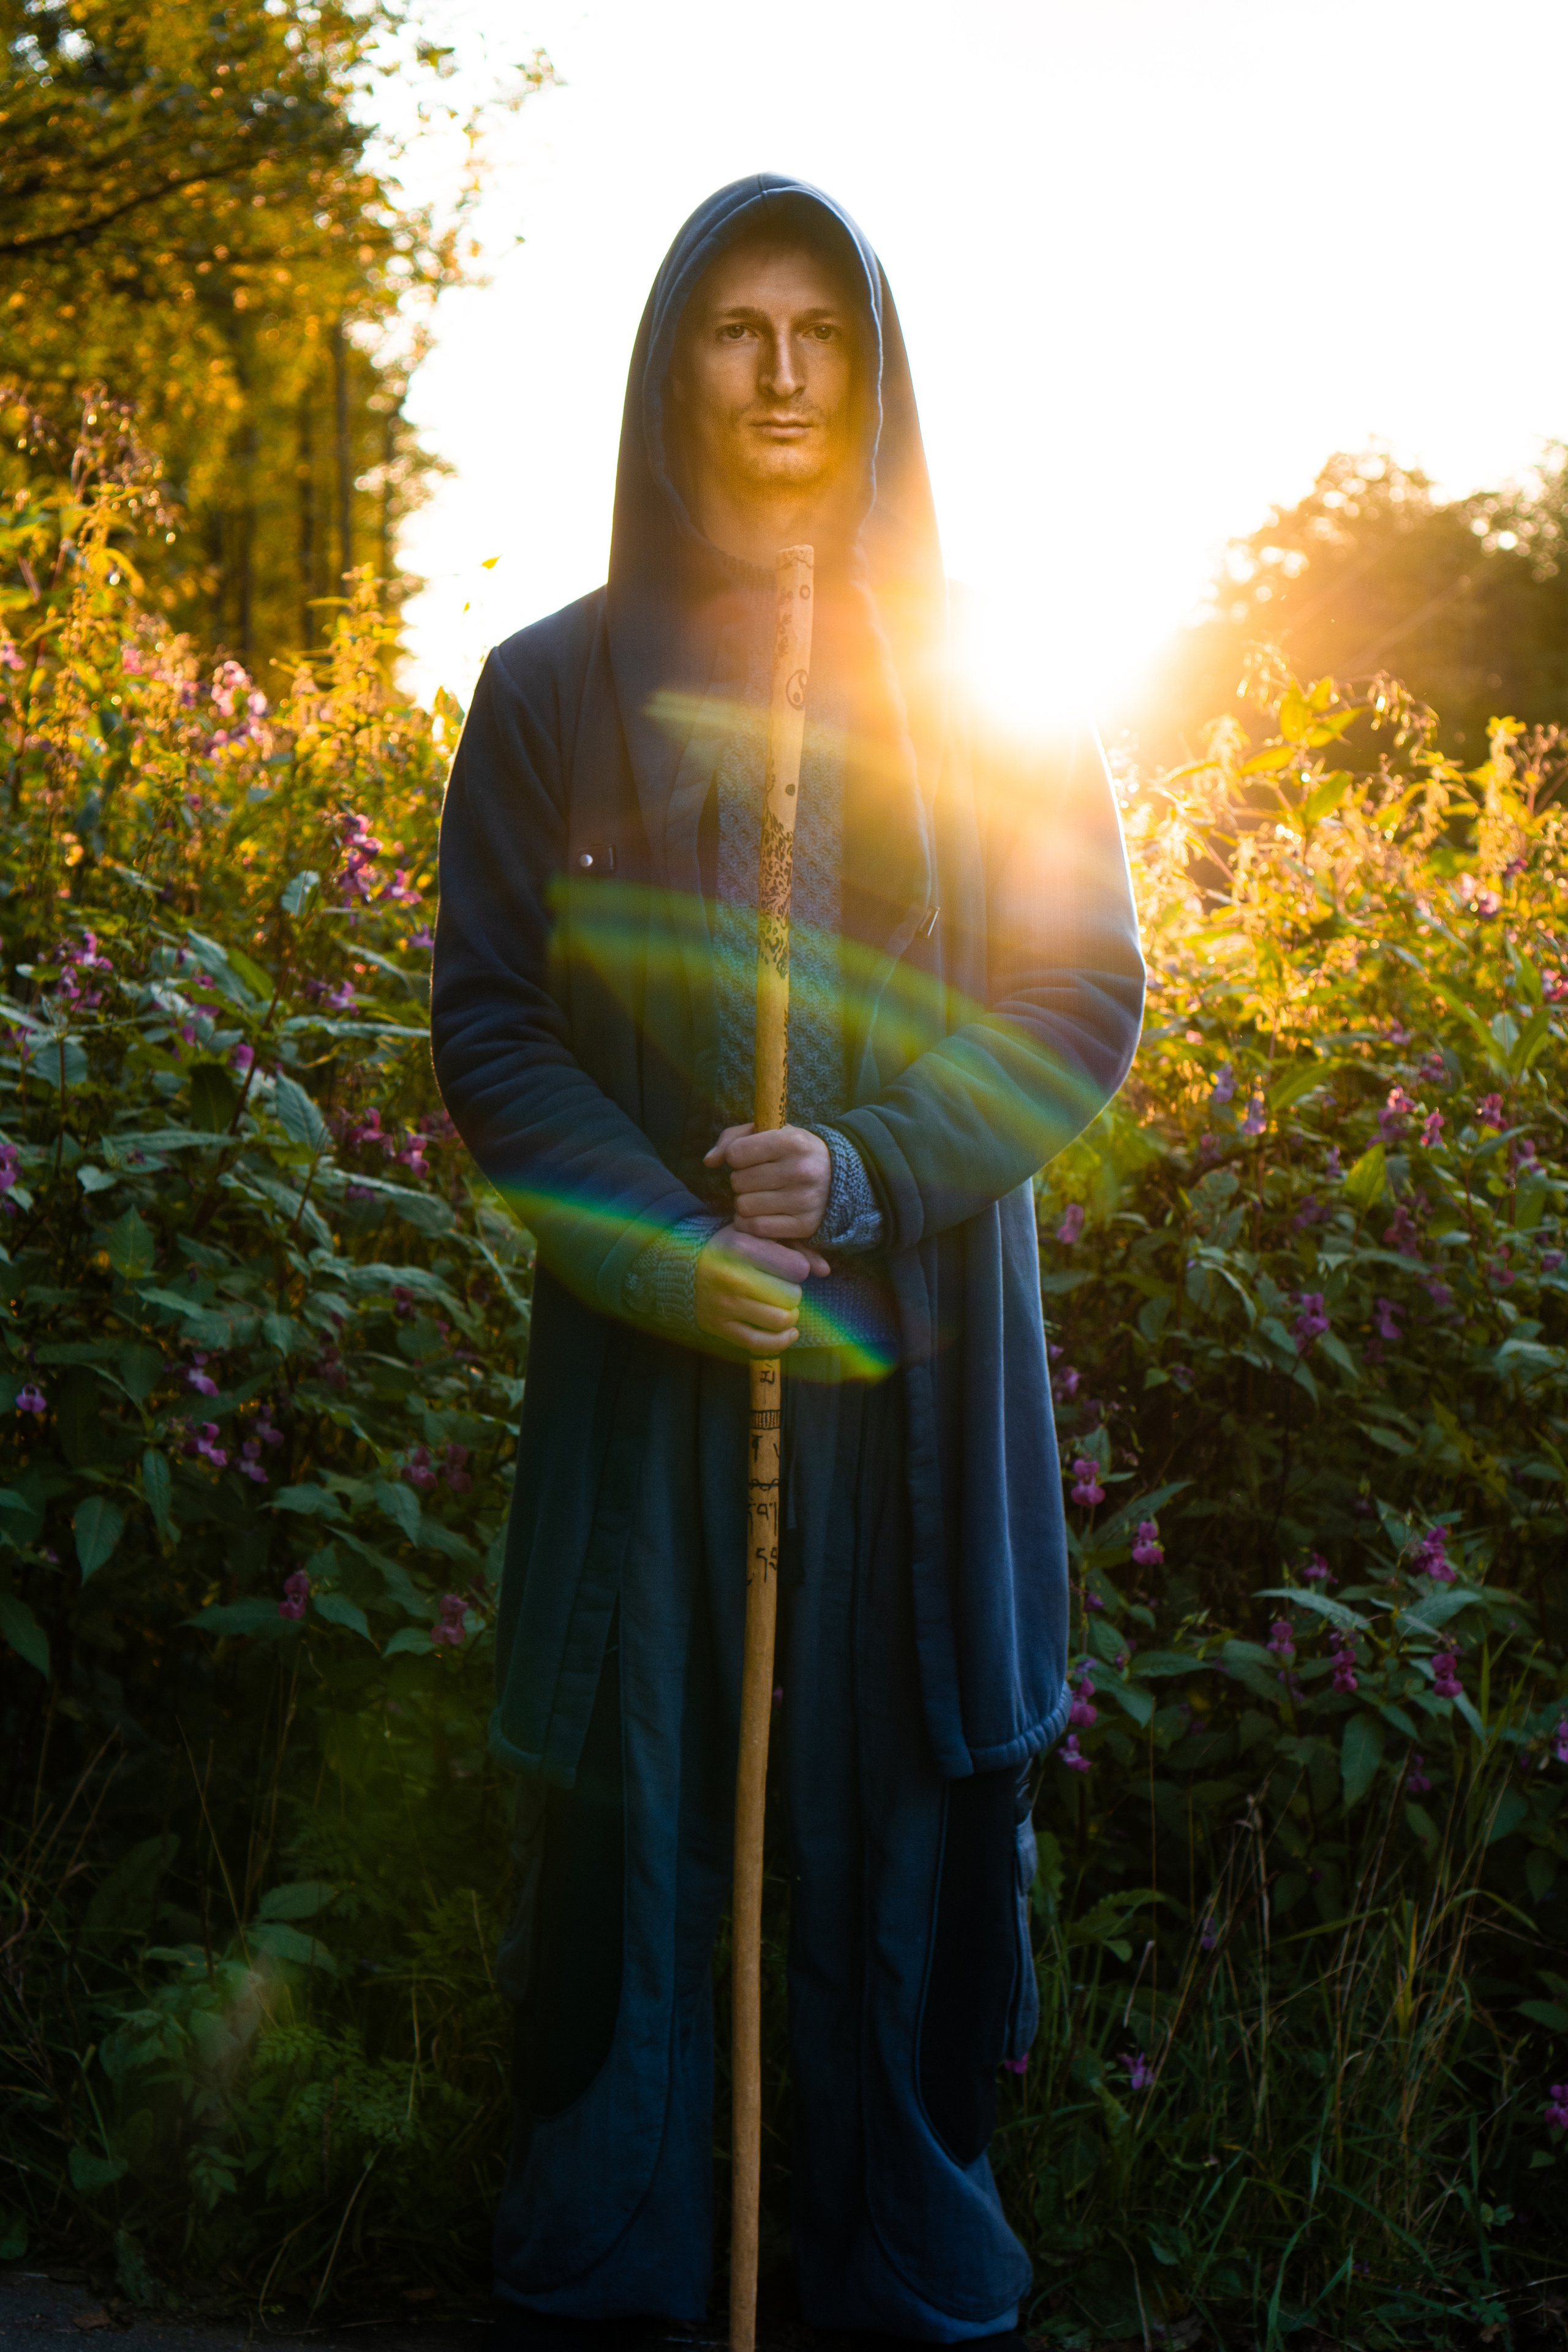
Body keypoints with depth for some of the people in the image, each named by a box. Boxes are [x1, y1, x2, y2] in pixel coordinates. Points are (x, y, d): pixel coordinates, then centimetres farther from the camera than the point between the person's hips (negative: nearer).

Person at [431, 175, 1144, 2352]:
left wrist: (869, 1170, -16)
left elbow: (1085, 1001, 0)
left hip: (923, 1346, 0)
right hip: (654, 1344, 0)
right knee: (627, 1821, 6)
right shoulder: (556, 687, 4)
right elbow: (488, 1020, 0)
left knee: (914, 1815, 7)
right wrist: (665, 1240, -15)